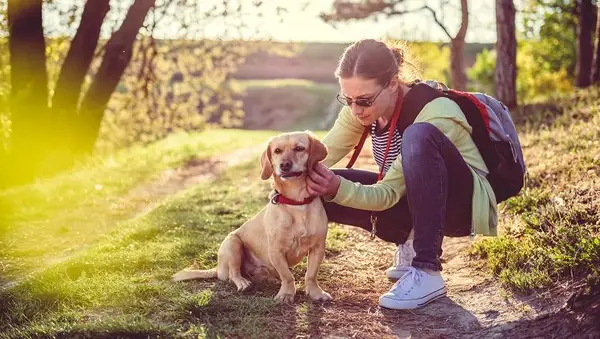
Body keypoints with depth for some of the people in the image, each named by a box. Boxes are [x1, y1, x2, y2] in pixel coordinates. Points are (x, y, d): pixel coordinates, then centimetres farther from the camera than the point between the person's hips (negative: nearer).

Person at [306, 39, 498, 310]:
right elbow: (320, 156, -13)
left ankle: (427, 272, -32)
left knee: (418, 136, -37)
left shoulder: (435, 114, -30)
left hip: (465, 202, -7)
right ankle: (409, 242, 6)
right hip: (415, 199, 7)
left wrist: (339, 189, -44)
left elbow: (390, 193, -29)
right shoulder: (361, 107, -10)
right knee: (321, 190, -13)